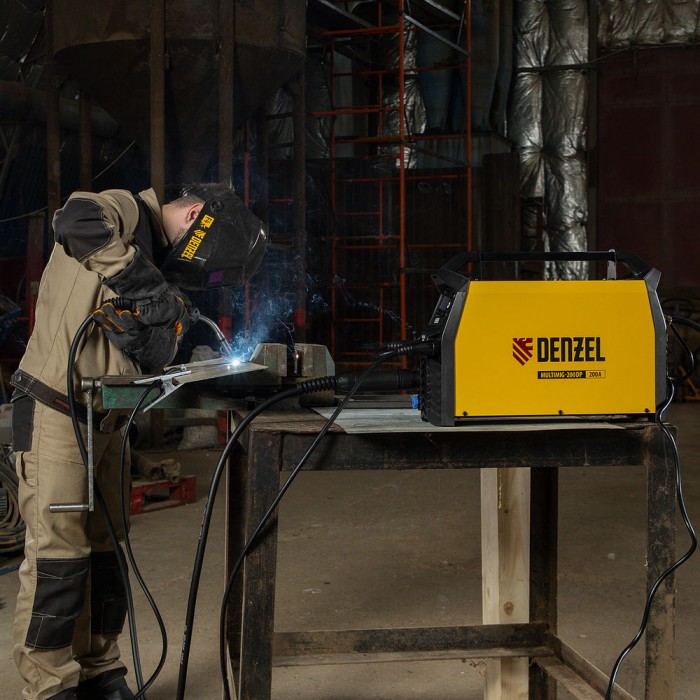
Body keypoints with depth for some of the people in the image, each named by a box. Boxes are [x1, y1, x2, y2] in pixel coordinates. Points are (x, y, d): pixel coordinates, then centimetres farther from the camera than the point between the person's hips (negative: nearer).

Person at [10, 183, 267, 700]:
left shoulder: (158, 258, 13)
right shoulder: (123, 210, -8)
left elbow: (153, 360, 5)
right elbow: (75, 222, -35)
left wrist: (163, 328, -15)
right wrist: (138, 278, -31)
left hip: (105, 419, 8)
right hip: (55, 410, -8)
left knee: (103, 548, 13)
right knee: (59, 552, -6)